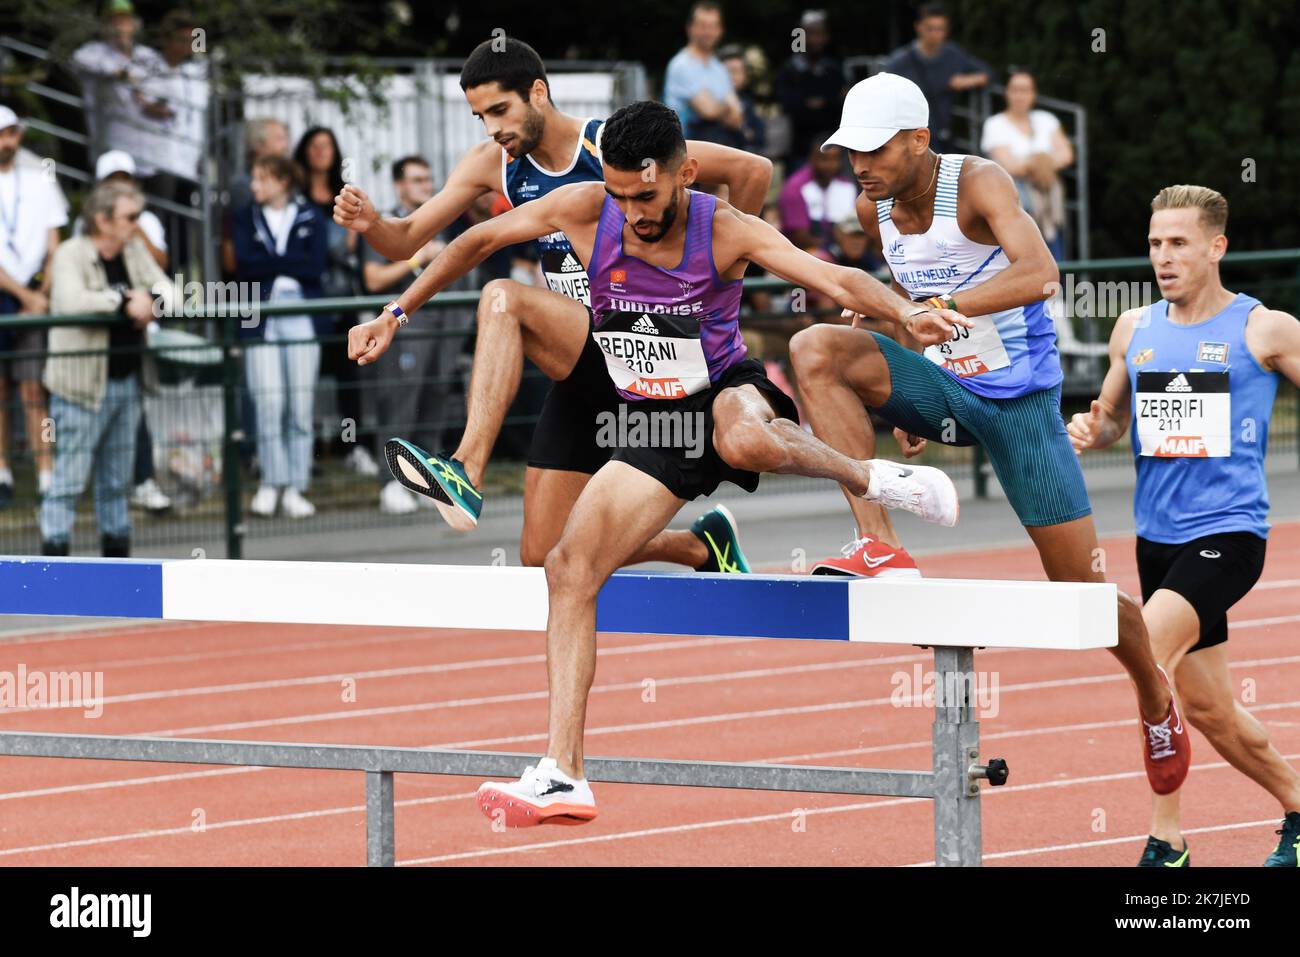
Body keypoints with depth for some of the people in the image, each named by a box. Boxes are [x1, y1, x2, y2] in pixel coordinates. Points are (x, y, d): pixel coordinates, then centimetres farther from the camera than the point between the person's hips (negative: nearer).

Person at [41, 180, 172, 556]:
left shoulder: (135, 250, 11)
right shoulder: (71, 255, -11)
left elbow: (166, 289, 11)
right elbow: (72, 301, -27)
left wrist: (151, 300, -12)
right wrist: (125, 301, -22)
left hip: (127, 381, 7)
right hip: (82, 385, -7)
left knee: (117, 480, 15)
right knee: (69, 478, -6)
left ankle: (116, 550, 24)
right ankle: (54, 555, -4)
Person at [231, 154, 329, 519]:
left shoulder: (310, 218, 12)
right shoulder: (247, 219, 13)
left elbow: (315, 266, -2)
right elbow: (245, 265, -1)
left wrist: (269, 263, -3)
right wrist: (291, 264, -4)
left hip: (302, 320, 0)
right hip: (261, 320, 0)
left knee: (301, 406, -3)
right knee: (268, 403, -9)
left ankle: (295, 487, 0)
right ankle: (271, 484, -2)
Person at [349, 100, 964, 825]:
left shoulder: (726, 232, -19)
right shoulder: (585, 210, -9)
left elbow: (837, 281, -28)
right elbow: (475, 243, 5)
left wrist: (905, 311, -47)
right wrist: (396, 314, 6)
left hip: (724, 391, -4)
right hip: (644, 412, 4)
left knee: (747, 439, -41)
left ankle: (873, 481, -10)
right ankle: (564, 776, -11)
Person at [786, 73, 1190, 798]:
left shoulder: (978, 183, -21)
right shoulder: (875, 209, -2)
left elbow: (1039, 272, -38)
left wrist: (937, 309, -49)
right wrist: (906, 401, 17)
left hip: (1019, 398, -5)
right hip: (943, 386, 5)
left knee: (1082, 590, -1)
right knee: (816, 350, -23)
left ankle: (1155, 696, 32)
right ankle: (882, 548, -28)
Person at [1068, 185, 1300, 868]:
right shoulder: (1134, 330, 9)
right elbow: (1112, 417, 21)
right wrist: (1089, 431, -1)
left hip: (1228, 533, -6)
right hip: (1159, 538, 6)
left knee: (1148, 648, -27)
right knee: (1206, 709, 12)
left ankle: (1164, 838, -19)